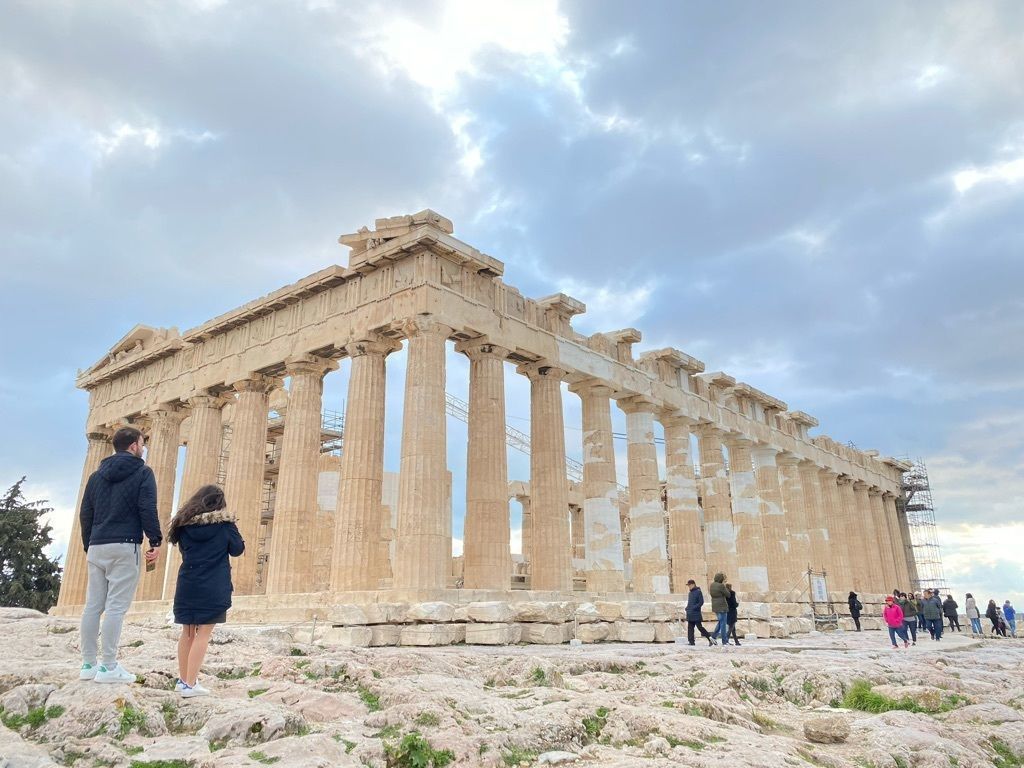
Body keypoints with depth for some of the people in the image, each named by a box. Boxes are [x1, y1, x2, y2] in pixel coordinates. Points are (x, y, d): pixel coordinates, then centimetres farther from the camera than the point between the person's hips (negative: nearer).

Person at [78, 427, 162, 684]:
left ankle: (88, 664, 13)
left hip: (97, 547, 6)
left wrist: (88, 546, 23)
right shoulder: (142, 472, -2)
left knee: (93, 606, 9)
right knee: (116, 607, -5)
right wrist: (155, 541, -6)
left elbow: (85, 514, 16)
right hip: (124, 547, -6)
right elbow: (148, 509, -11)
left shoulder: (97, 475, 16)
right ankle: (108, 667, -5)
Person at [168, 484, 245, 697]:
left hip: (187, 586, 4)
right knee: (203, 633, -1)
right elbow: (237, 549, 1)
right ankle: (190, 684, -4)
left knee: (187, 632, 15)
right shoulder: (225, 524, -5)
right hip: (213, 589, -4)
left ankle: (183, 679, 25)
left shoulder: (184, 523, 4)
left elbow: (183, 549, 16)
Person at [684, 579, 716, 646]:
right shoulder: (689, 593, 16)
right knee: (690, 628, 4)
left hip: (696, 614, -8)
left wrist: (693, 608, -18)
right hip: (690, 614, 8)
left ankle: (710, 638, 4)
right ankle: (691, 642, 6)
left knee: (700, 627, -7)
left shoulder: (698, 592, -7)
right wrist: (687, 608, 7)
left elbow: (701, 602, -12)